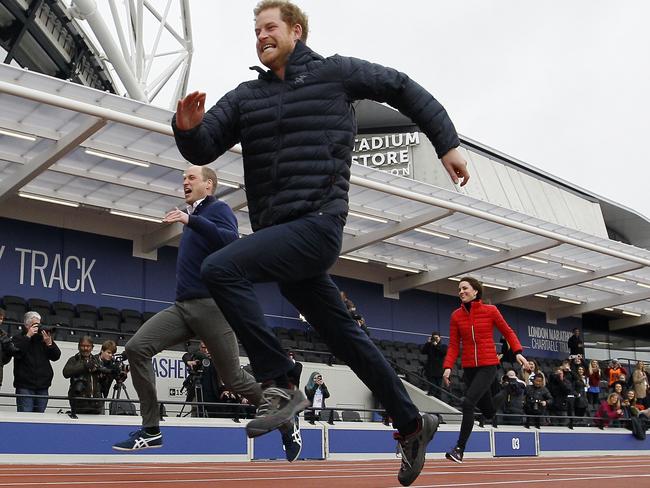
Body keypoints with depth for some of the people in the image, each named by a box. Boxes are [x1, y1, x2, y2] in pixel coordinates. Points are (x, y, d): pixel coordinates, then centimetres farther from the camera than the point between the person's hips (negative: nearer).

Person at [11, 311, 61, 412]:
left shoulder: (43, 338, 14)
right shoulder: (18, 338, 6)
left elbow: (56, 356, 8)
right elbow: (17, 352, -15)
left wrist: (49, 343, -7)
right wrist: (28, 336, -11)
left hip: (43, 387, 3)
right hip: (25, 386, -3)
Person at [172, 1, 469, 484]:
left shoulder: (335, 73, 3)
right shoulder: (246, 96, 16)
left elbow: (404, 88, 12)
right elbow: (204, 151, 11)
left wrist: (448, 144, 9)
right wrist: (188, 128, -12)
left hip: (316, 225, -7)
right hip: (279, 234, 7)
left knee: (221, 269, -23)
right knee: (345, 336, 14)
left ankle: (280, 385, -15)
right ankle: (413, 424, 29)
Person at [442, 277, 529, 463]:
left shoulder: (490, 310, -4)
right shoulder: (456, 315, 4)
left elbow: (507, 332, 6)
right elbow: (454, 345, 3)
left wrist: (518, 352, -7)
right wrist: (448, 367, -10)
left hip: (488, 366, -4)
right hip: (469, 368, 4)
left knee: (468, 402, -21)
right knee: (488, 410, 13)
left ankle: (459, 449, -17)